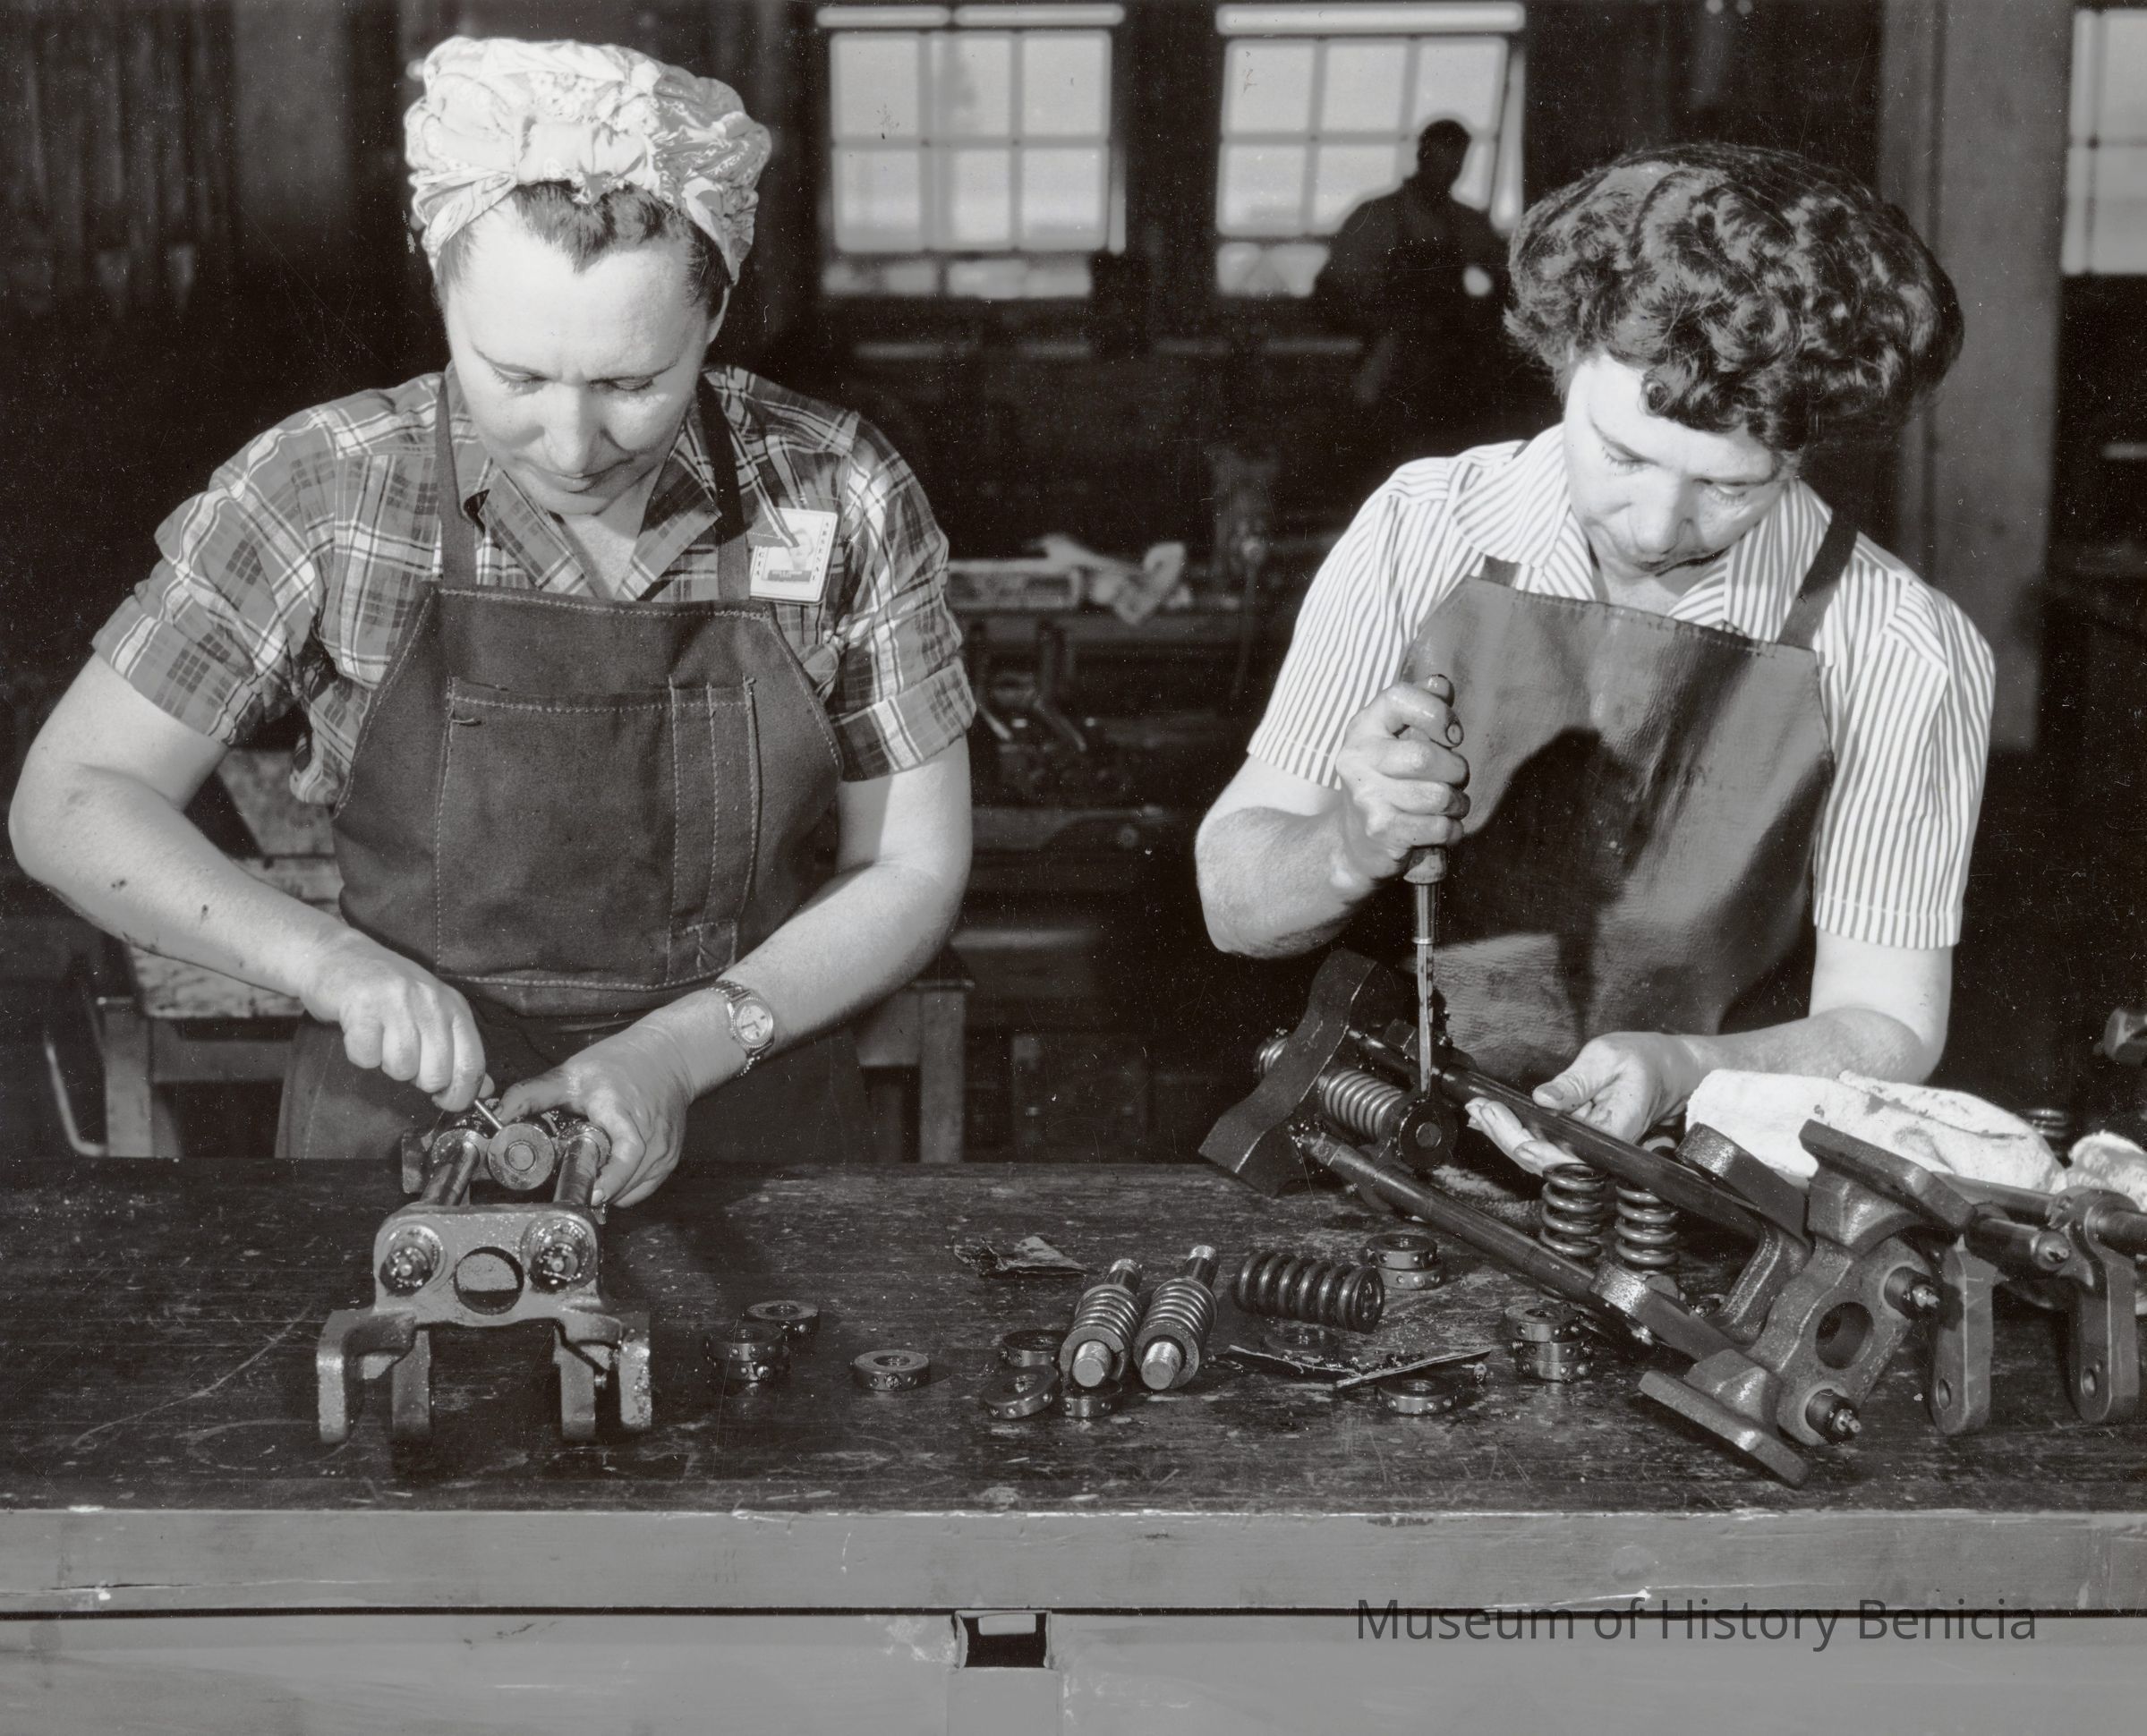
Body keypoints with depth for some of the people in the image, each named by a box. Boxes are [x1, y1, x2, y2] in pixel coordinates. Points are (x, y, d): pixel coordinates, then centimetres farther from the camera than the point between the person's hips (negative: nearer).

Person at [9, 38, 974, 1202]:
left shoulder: (843, 503, -6)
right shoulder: (325, 493, -7)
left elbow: (911, 869, 1)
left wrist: (681, 1047, -13)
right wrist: (329, 962, -17)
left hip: (753, 1128, 2)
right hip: (400, 1136, -1)